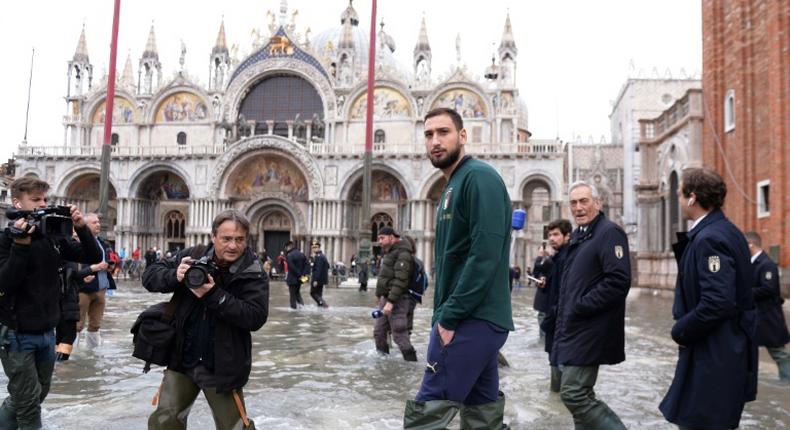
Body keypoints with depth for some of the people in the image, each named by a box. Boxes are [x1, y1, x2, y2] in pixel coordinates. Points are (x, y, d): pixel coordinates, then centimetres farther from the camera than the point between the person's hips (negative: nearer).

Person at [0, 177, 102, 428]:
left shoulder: (54, 236, 2)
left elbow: (94, 257, 0)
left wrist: (81, 227, -13)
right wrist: (21, 245, -29)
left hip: (47, 332, 6)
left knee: (37, 395, 19)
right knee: (29, 401, 1)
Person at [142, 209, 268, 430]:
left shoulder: (254, 273, -13)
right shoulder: (193, 255, -3)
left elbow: (256, 317, -21)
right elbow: (150, 275, 0)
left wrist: (214, 295, -29)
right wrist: (175, 276, -22)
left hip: (222, 366, -3)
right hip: (182, 359, 3)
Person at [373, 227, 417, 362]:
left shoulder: (402, 253, -15)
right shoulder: (390, 252, 16)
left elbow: (400, 280, -23)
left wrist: (391, 302, -27)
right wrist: (380, 295, 17)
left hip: (397, 300, -10)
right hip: (386, 298, 10)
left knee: (400, 335, -7)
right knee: (379, 331, 13)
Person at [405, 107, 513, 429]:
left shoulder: (479, 177, -11)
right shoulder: (453, 186, 19)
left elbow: (486, 254, -21)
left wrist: (449, 317, -19)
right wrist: (443, 315, 12)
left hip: (472, 320, -10)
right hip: (477, 319, 10)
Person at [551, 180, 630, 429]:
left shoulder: (609, 233, -12)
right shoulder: (578, 235, 17)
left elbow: (618, 282, -22)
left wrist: (580, 306, -19)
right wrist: (563, 314, 12)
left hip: (589, 330, -9)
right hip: (573, 327, 9)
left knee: (574, 394, -10)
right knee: (580, 395, 14)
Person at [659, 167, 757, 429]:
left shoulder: (709, 238, -21)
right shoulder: (725, 231, 10)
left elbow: (717, 302, -27)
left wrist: (681, 331, -16)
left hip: (714, 356, -10)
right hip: (729, 350, 10)